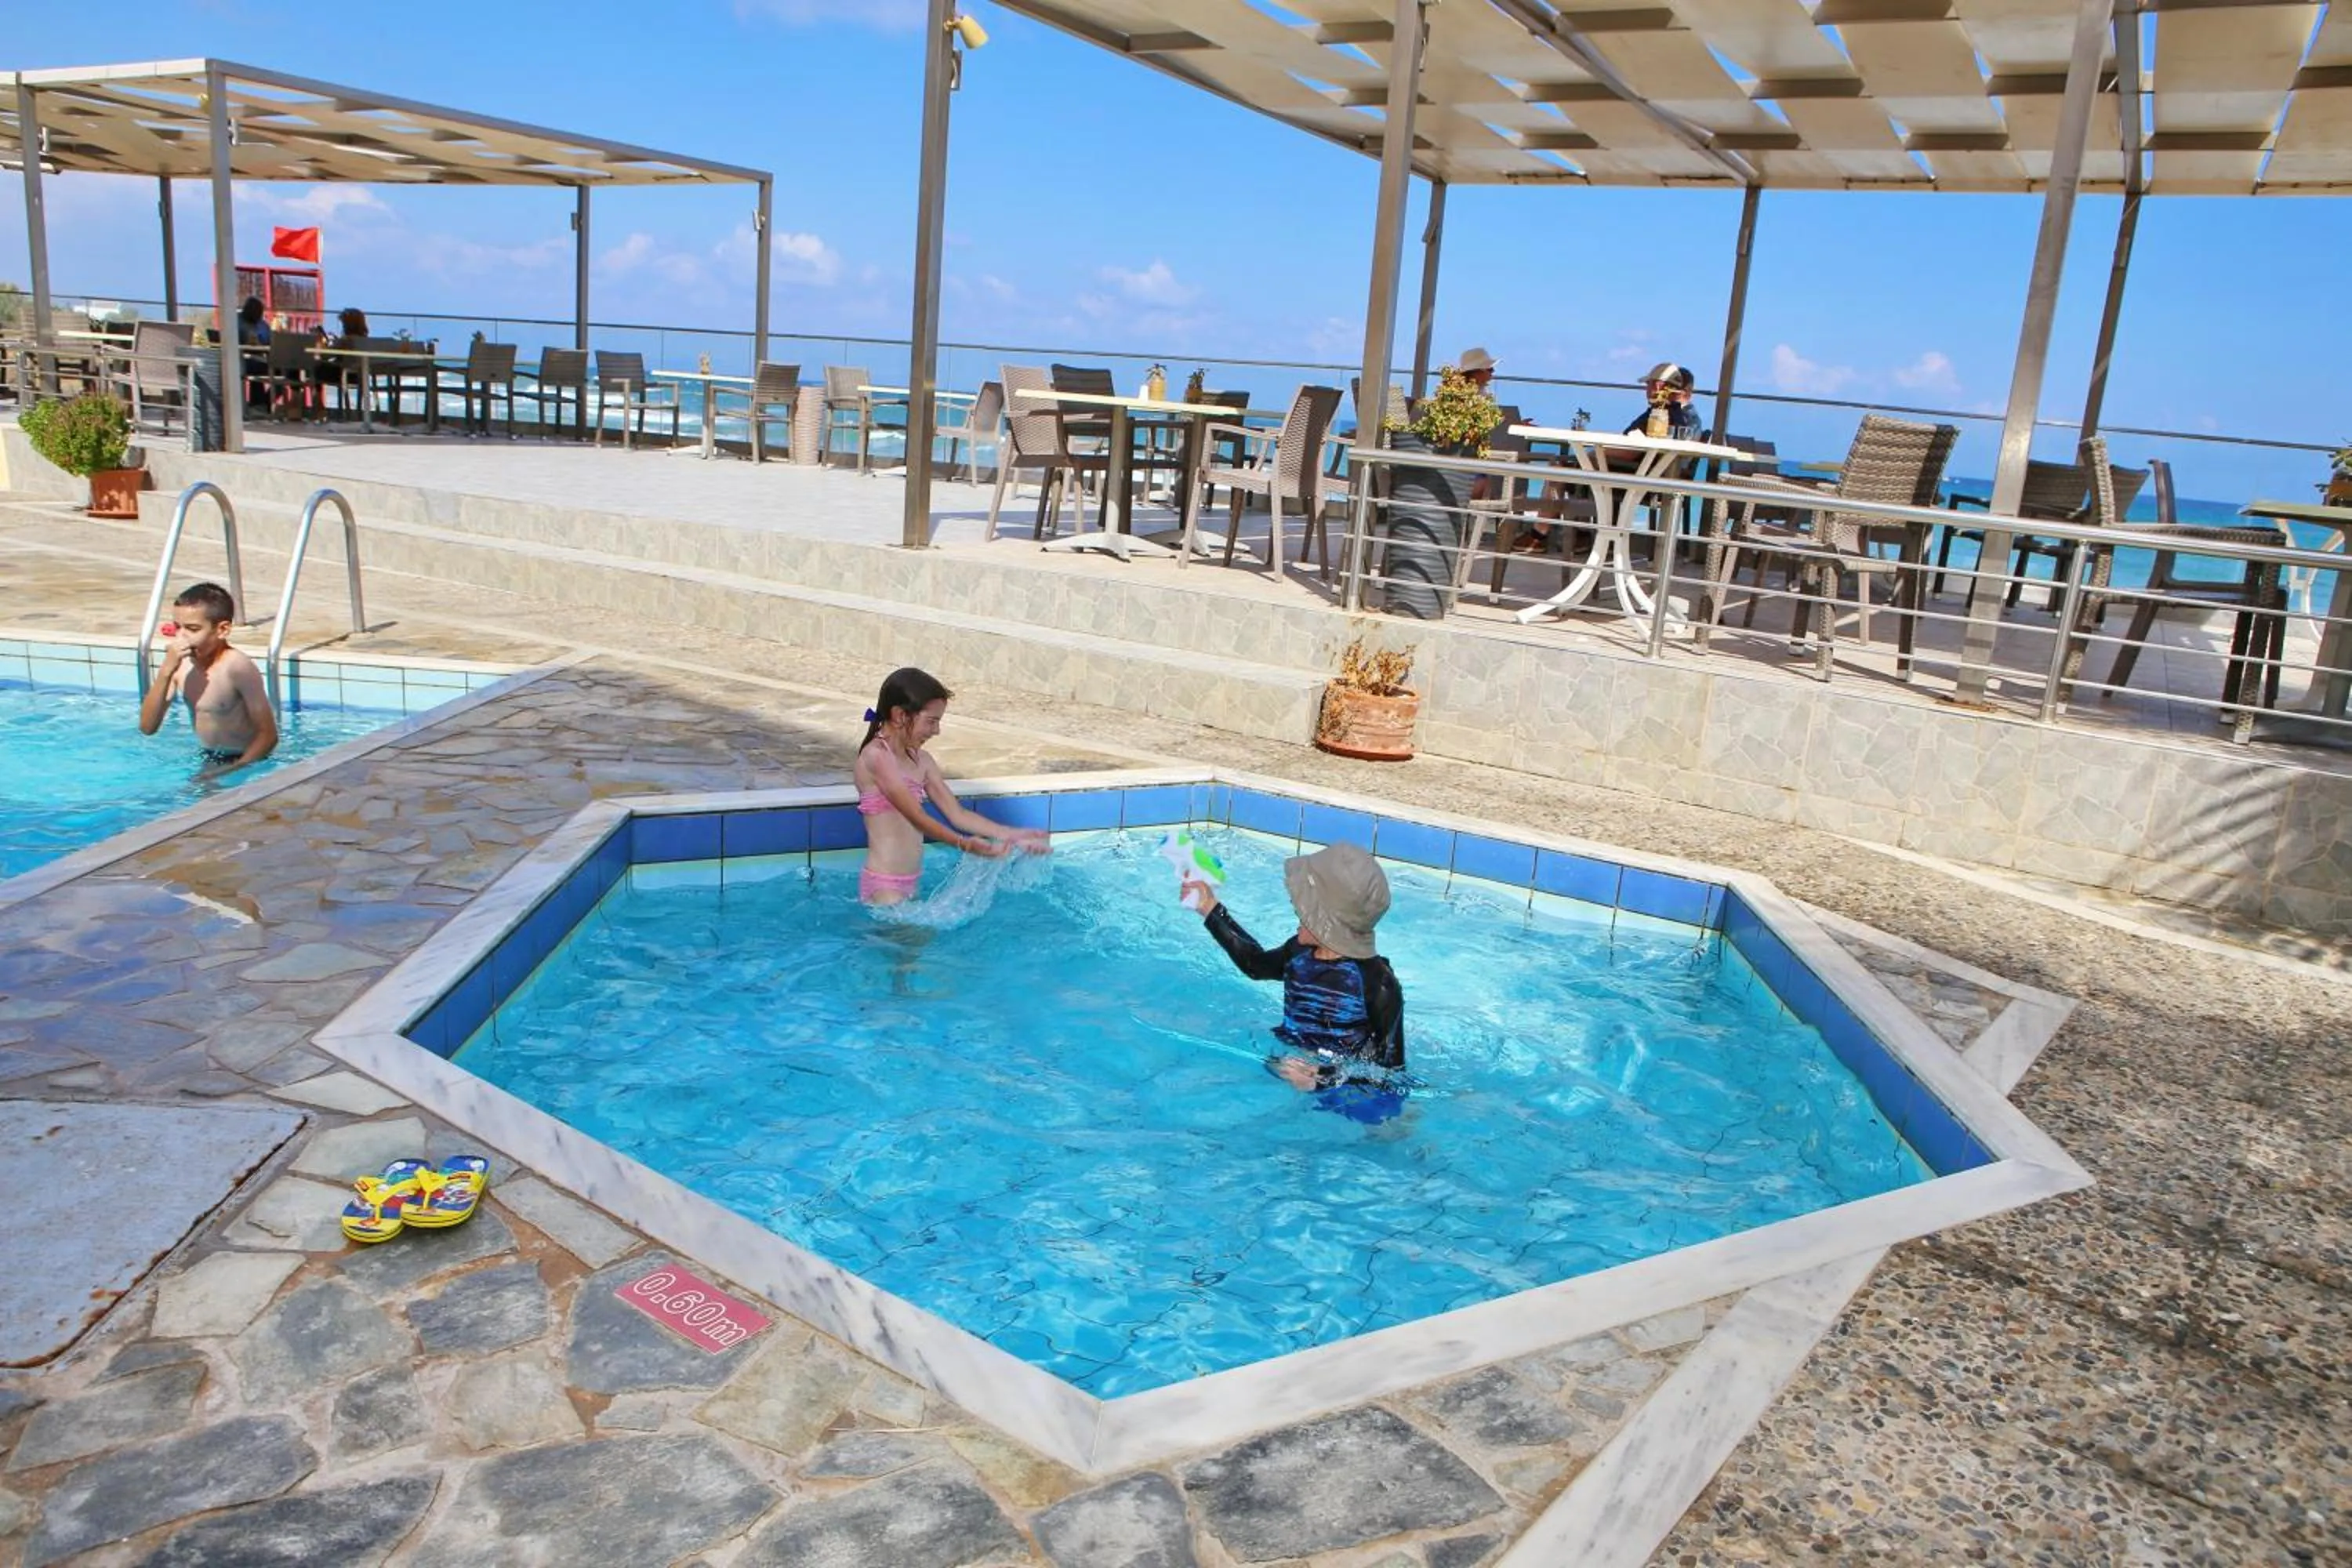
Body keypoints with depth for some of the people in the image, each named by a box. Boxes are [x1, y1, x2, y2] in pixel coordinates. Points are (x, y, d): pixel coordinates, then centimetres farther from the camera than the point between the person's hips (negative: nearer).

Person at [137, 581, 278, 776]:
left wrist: (230, 772, -25)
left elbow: (268, 735, -18)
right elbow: (147, 727, -8)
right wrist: (166, 670, -17)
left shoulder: (237, 667, -21)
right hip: (206, 760, 6)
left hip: (243, 762, -6)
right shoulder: (180, 664, -3)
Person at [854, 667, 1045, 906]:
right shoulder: (876, 755, -16)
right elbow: (916, 816, -24)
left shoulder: (921, 760, 9)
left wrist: (1011, 835, -1)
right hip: (884, 886, -8)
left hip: (911, 883, 8)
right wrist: (964, 844, -34)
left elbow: (957, 813, 8)